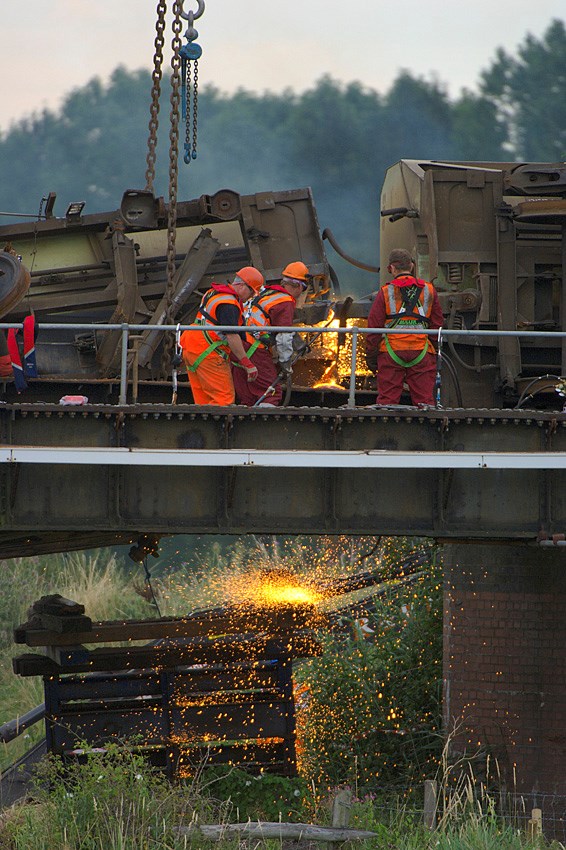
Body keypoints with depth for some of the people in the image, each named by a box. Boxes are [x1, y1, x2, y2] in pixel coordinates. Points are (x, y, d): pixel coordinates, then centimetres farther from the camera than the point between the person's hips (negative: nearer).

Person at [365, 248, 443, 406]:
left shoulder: (385, 293, 1)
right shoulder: (429, 291, 8)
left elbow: (374, 326, 0)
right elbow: (437, 324, 11)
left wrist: (371, 356, 8)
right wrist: (436, 352, 19)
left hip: (391, 351, -2)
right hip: (421, 352, 2)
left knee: (387, 400, 1)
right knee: (424, 399, 2)